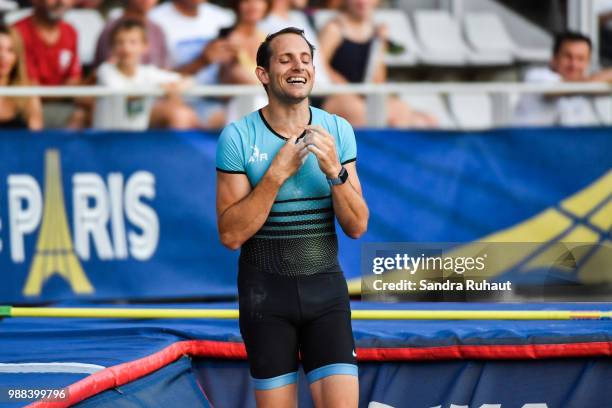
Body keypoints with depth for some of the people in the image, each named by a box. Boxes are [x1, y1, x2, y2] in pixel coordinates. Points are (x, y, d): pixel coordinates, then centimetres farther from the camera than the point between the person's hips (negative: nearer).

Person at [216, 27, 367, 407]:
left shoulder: (337, 131, 0)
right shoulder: (237, 137, -9)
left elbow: (357, 227, -2)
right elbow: (231, 234, -12)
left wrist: (335, 171, -19)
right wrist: (278, 174, -22)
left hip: (325, 289, 2)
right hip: (265, 291, -2)